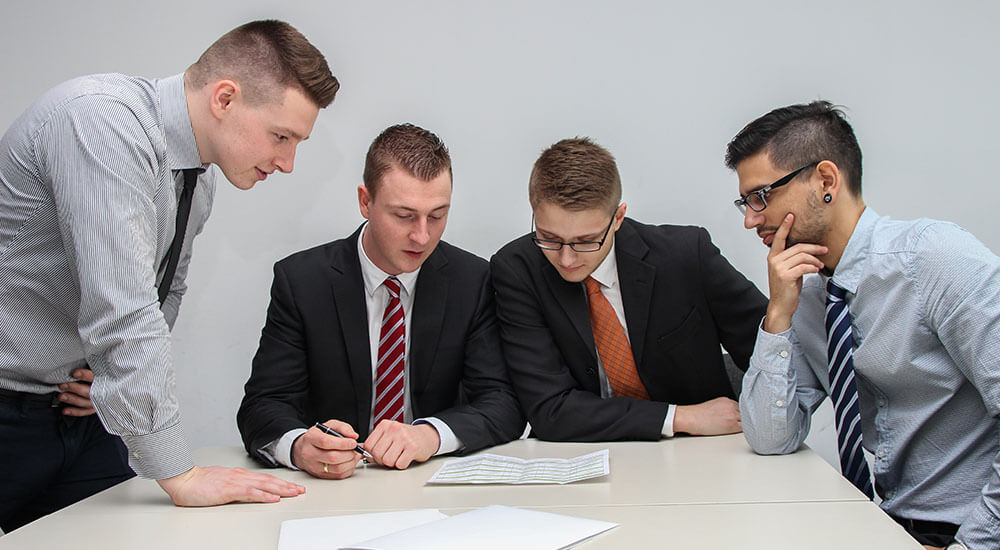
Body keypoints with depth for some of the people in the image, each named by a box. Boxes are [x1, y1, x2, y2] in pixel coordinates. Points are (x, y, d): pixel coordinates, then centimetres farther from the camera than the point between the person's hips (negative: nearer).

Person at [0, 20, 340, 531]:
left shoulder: (200, 176, 3)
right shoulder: (102, 120, -25)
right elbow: (121, 309, -31)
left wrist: (121, 372, -3)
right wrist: (180, 474, -27)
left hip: (77, 409, 7)